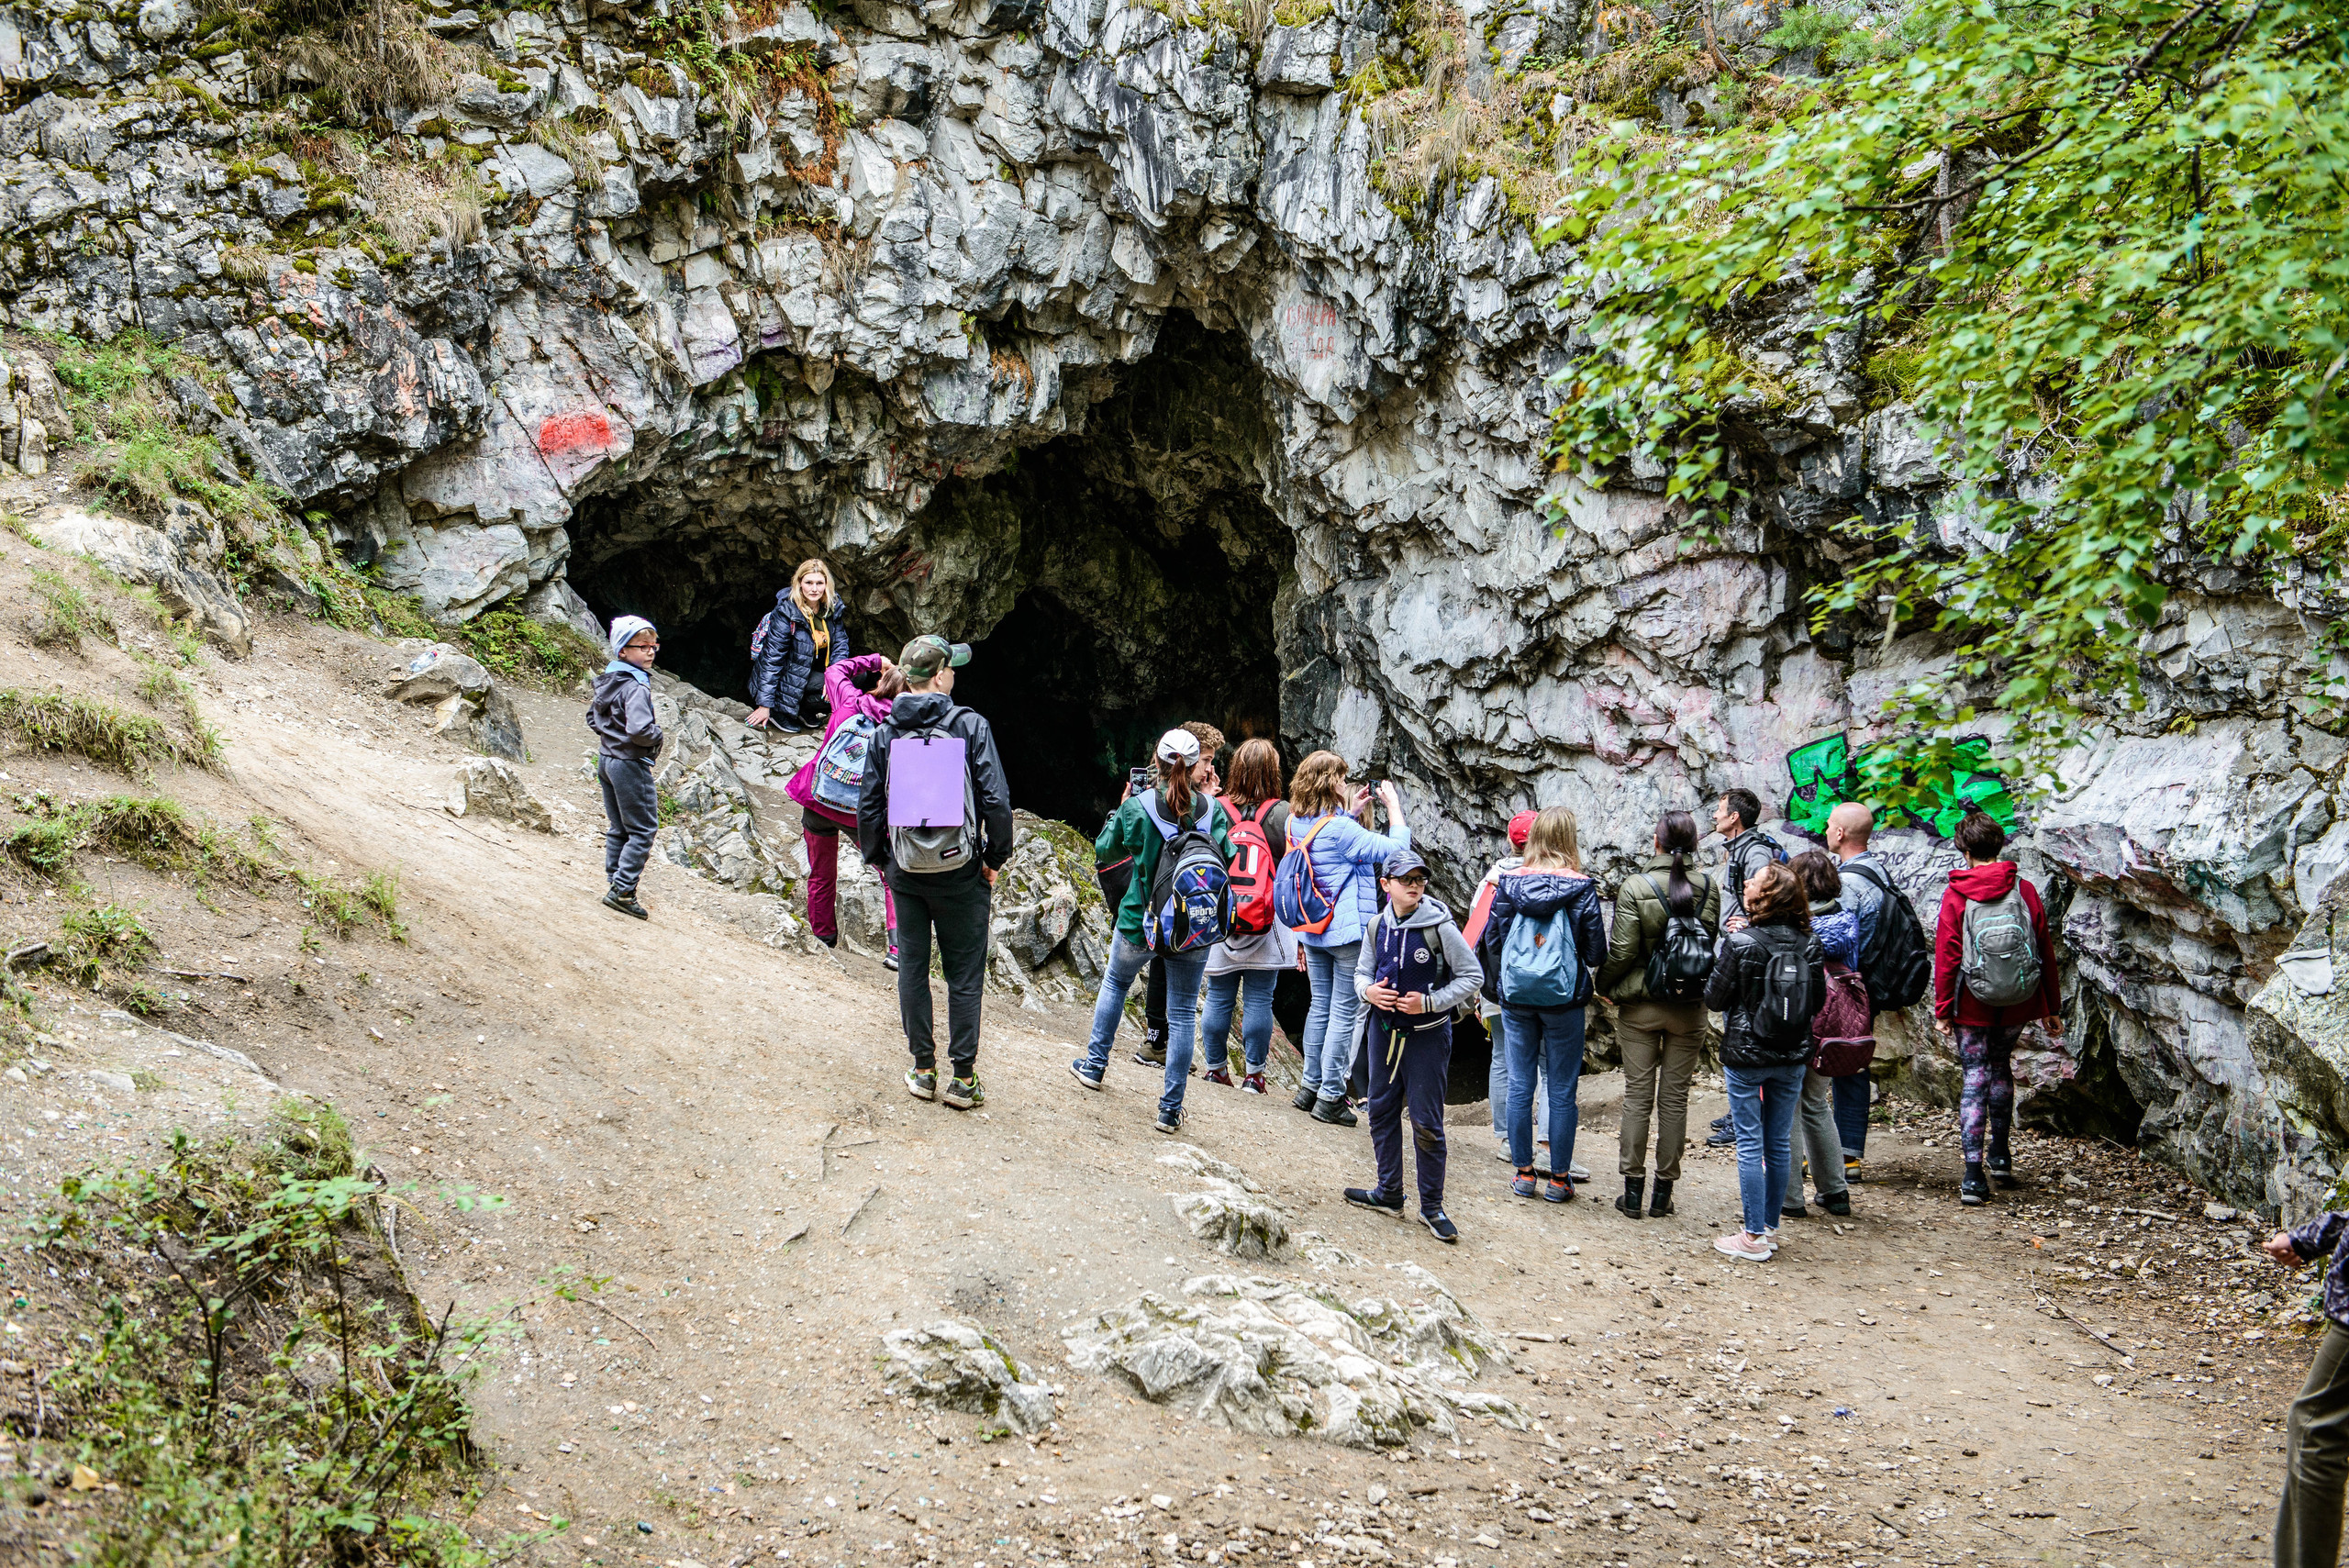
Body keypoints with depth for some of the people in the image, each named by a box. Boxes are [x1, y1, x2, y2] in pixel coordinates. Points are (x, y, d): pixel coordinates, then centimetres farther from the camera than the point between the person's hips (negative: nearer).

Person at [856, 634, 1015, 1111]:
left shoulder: (886, 734, 1)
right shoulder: (969, 726, -9)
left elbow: (868, 805, 2)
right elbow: (995, 799, -12)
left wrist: (878, 859, 15)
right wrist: (995, 858, 0)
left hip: (905, 873, 3)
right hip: (960, 874, -3)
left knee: (912, 969, 12)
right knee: (964, 976, 5)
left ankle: (924, 1070, 16)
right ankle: (962, 1078, 6)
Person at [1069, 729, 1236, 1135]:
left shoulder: (1137, 806, -10)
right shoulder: (1212, 808, -7)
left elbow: (1103, 849, 3)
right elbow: (1228, 860, -4)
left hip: (1141, 922, 0)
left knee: (1115, 982, 29)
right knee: (1183, 1012, 8)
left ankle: (1094, 1064, 38)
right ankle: (1171, 1108, 7)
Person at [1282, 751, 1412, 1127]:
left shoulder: (1299, 824, 3)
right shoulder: (1339, 829, -21)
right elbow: (1395, 848, -17)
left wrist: (1351, 812, 15)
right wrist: (1393, 804, -7)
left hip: (1314, 929, 8)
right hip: (1348, 932, -8)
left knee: (1320, 1006, 17)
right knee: (1345, 1012, -1)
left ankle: (1311, 1086, 22)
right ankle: (1331, 1096, 0)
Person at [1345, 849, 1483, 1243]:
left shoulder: (1439, 927, -14)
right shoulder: (1377, 926, 1)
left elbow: (1473, 976, -9)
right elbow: (1362, 972, 14)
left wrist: (1430, 1002, -18)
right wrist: (1368, 990, -9)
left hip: (1427, 1034, -5)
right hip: (1384, 1029, 5)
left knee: (1426, 1122, -1)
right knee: (1382, 1110, 13)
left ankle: (1431, 1206, 9)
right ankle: (1389, 1193, 28)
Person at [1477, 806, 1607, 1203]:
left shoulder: (1509, 882, -4)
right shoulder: (1581, 887, -10)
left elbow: (1492, 939, 2)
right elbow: (1596, 951, -7)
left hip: (1516, 997, 2)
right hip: (1564, 999, -2)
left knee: (1519, 1085, 10)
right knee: (1563, 1090, 6)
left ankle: (1523, 1172, 15)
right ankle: (1559, 1178, 10)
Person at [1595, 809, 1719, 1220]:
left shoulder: (1635, 888, -12)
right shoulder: (1709, 887, -5)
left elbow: (1622, 950, -12)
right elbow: (1713, 942, 1)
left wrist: (1604, 985, 4)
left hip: (1639, 1006, -1)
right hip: (1689, 1008, 2)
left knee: (1637, 1096, 6)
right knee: (1675, 1099, 8)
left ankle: (1633, 1190, 8)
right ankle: (1663, 1192, 12)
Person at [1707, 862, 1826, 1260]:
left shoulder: (1740, 943, -16)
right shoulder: (1808, 944, -3)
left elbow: (1715, 998, -10)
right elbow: (1818, 1001, 6)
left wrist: (1721, 954, 5)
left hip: (1746, 1055, -4)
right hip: (1792, 1056, 4)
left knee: (1750, 1144, 1)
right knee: (1780, 1143, 13)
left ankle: (1754, 1237, 3)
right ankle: (1770, 1227, 22)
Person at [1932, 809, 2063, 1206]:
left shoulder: (1955, 895, -8)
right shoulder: (2024, 890, -1)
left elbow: (1946, 957, -8)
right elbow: (2045, 952, 4)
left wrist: (1942, 1010, -1)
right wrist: (2051, 1008, 12)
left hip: (1973, 1005, -3)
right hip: (2017, 1004, 3)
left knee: (1975, 1077, 1)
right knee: (2001, 1067, 24)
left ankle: (1974, 1174, -8)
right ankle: (1999, 1156, 33)